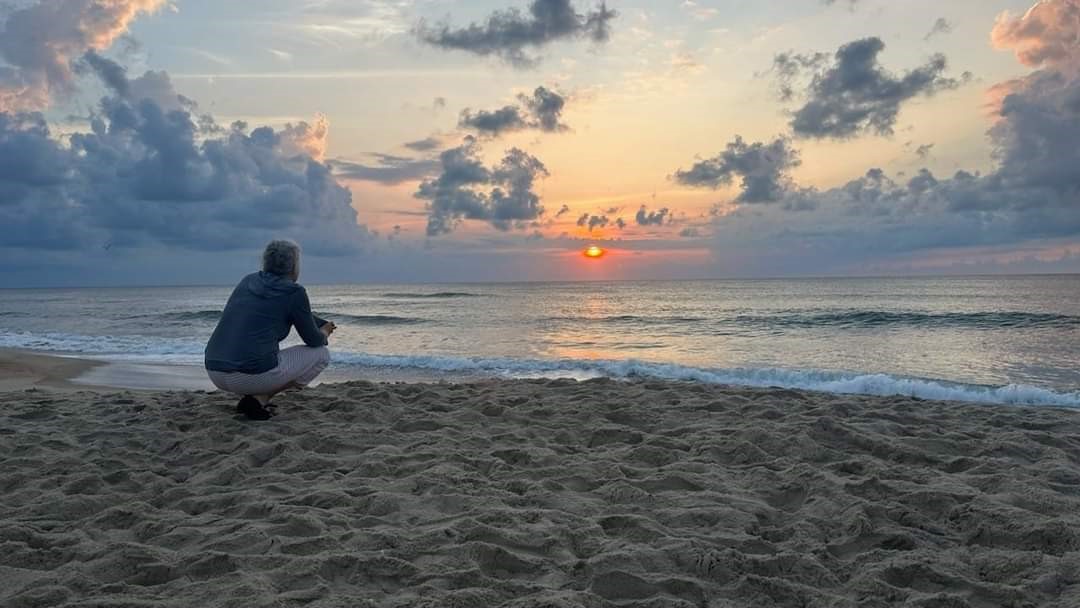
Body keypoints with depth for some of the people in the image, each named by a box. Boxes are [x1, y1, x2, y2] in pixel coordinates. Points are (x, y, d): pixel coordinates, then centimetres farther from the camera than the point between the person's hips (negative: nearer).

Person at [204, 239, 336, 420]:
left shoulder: (249, 280, 17)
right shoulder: (294, 292, -4)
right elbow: (313, 340, 7)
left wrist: (323, 325, 41)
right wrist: (324, 334, 29)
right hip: (254, 375, -8)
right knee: (321, 354, 13)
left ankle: (252, 395, 12)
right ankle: (260, 399, 1)